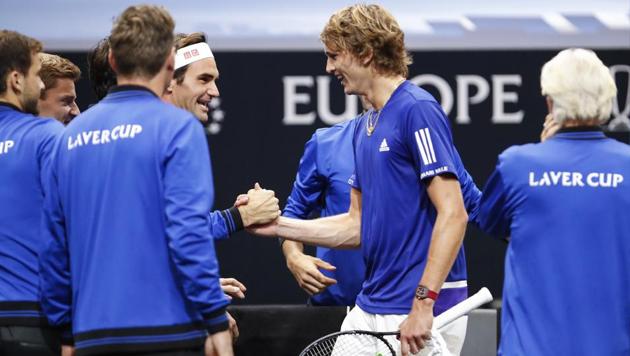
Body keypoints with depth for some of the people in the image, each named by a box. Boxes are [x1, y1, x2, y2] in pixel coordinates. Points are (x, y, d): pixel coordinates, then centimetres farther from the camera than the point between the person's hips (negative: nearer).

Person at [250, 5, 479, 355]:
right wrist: (279, 225, 11)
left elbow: (453, 214, -19)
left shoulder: (417, 110, -13)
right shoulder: (365, 127, 15)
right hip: (369, 309, 9)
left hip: (420, 314, -9)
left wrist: (424, 303, -23)